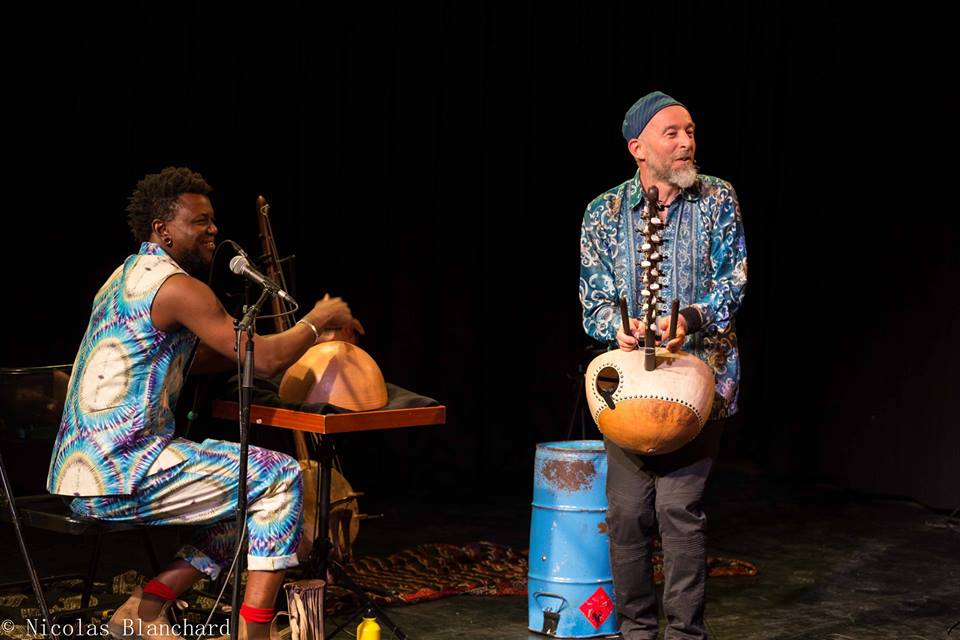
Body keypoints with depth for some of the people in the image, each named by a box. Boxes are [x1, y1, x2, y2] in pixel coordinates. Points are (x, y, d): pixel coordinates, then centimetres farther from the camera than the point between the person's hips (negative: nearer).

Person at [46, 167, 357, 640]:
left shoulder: (129, 276, 18)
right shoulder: (176, 286, -13)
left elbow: (195, 354, 28)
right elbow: (264, 360, -17)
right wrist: (319, 321, 2)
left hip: (88, 465, 10)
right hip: (122, 472, -10)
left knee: (252, 496, 18)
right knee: (280, 478, -7)